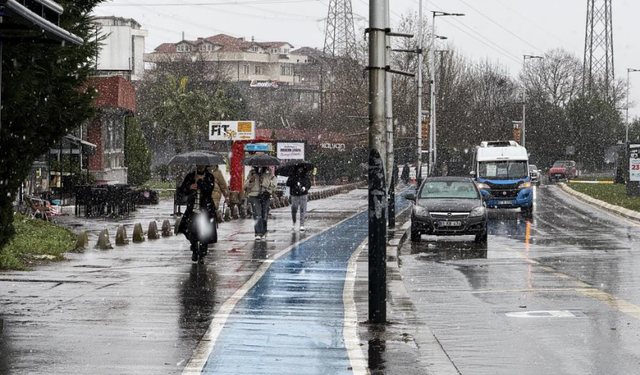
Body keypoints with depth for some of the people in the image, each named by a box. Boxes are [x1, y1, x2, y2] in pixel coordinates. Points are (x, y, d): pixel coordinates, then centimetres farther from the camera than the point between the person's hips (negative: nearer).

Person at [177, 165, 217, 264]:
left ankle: (201, 255, 7)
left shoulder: (209, 177, 2)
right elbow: (181, 190, 5)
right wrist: (189, 188, -13)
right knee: (191, 232, -1)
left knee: (204, 233, -6)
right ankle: (194, 250, 26)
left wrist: (199, 180, -11)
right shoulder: (190, 176, 8)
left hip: (205, 210, -2)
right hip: (192, 209, 2)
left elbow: (209, 189, -15)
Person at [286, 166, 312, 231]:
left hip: (303, 195, 0)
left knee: (303, 210, -5)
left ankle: (302, 225, -1)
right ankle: (294, 223, 30)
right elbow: (288, 183, -9)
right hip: (295, 195, 0)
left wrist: (305, 187, -13)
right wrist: (295, 183, -23)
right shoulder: (292, 176, -1)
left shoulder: (306, 176, 4)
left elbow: (309, 184, 7)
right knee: (294, 210, 3)